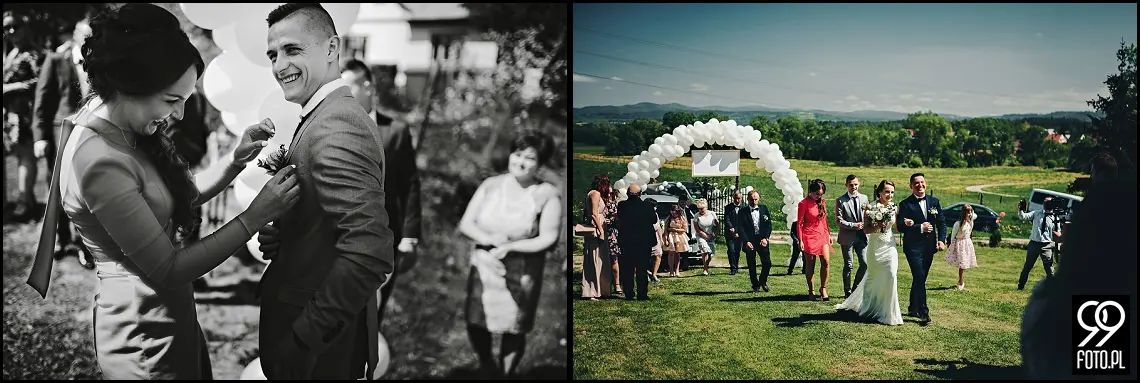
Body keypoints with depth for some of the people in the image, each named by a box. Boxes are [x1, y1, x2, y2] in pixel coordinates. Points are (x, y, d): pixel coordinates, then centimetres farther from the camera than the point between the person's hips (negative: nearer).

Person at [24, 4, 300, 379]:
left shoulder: (125, 129, 1)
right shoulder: (100, 163, -26)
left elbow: (182, 193, 11)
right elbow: (167, 270, -23)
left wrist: (235, 161, -5)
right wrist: (255, 216, -23)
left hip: (170, 316, 9)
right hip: (144, 337, -9)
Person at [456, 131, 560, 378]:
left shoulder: (548, 195, -9)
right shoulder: (491, 185, 2)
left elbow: (548, 239, -12)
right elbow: (465, 223, 2)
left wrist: (509, 247, -17)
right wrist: (487, 239, -17)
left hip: (521, 272, -3)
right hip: (485, 266, 3)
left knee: (514, 329, 4)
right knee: (475, 324, 4)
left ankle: (505, 373, 27)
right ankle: (487, 370, 33)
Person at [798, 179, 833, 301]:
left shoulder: (821, 202, 10)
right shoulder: (804, 203, -8)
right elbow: (799, 223, -8)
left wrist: (828, 234, 16)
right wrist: (800, 240, -12)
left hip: (822, 235, 5)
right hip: (809, 236, -5)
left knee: (826, 262, -5)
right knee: (810, 265, 0)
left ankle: (823, 289, 7)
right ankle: (811, 291, 10)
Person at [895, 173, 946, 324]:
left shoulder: (934, 202, 9)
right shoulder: (905, 204, -5)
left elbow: (941, 223, 8)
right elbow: (900, 226, -12)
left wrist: (941, 240, -6)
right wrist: (920, 228, -19)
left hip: (929, 246, 5)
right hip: (913, 247, -5)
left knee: (920, 279, 13)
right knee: (920, 278, -12)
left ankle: (913, 309, 26)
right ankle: (923, 312, -7)